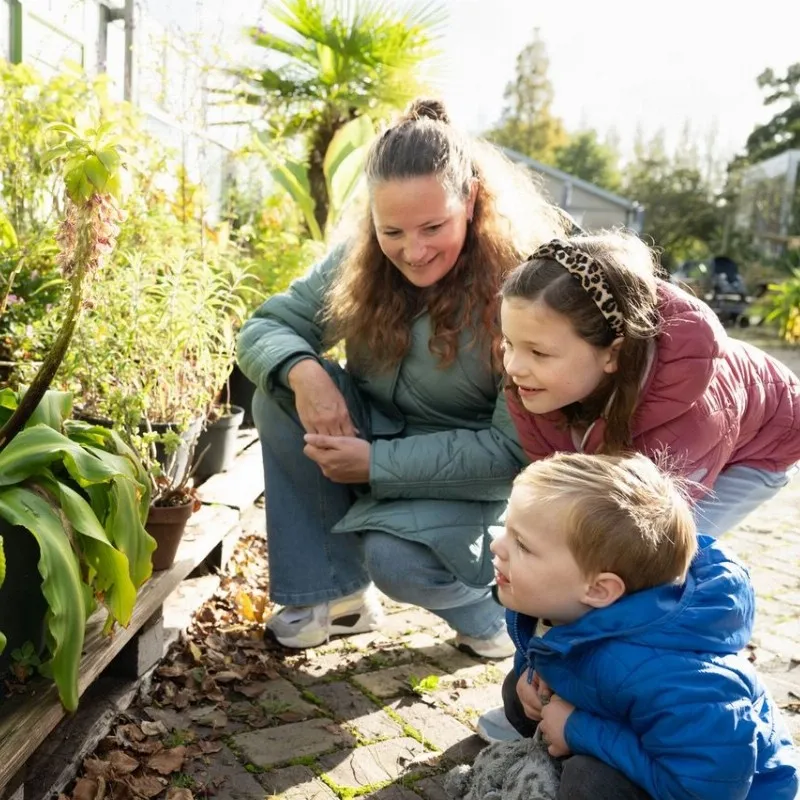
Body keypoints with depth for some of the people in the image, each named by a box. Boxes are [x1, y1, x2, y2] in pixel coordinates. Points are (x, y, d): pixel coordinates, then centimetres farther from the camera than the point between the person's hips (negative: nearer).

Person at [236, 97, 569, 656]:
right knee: (279, 393, -19)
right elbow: (264, 328, -6)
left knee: (395, 559, -33)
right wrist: (301, 371, -30)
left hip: (469, 478, -5)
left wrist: (377, 462, -29)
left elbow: (513, 448, -24)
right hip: (374, 433, 5)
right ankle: (336, 591, -5)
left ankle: (487, 604, 5)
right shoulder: (361, 258, -11)